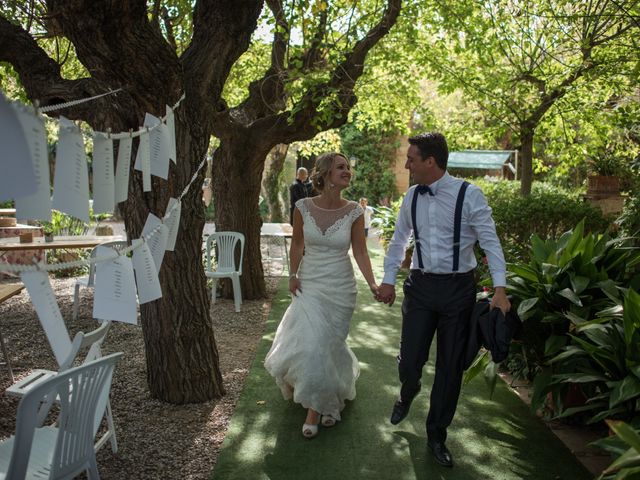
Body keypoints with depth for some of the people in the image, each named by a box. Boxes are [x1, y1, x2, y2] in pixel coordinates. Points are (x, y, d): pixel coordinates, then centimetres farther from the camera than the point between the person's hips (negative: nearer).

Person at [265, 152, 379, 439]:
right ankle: (322, 402, 31)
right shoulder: (303, 207, -7)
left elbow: (360, 252, -5)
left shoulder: (354, 212, -9)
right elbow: (297, 244, 6)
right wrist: (293, 274, 1)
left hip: (340, 286, -1)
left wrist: (372, 283, -16)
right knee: (311, 343, 0)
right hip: (309, 283, 1)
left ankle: (315, 408, 25)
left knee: (326, 343, 5)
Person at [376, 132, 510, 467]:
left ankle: (436, 435, 29)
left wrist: (500, 288, -17)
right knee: (409, 360, 2)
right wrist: (388, 280, 10)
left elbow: (490, 241, -9)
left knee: (450, 366, 9)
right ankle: (407, 394, 41)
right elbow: (399, 240, 12)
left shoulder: (469, 195, -11)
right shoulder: (412, 196, 3)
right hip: (420, 286, 3)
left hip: (458, 288, -2)